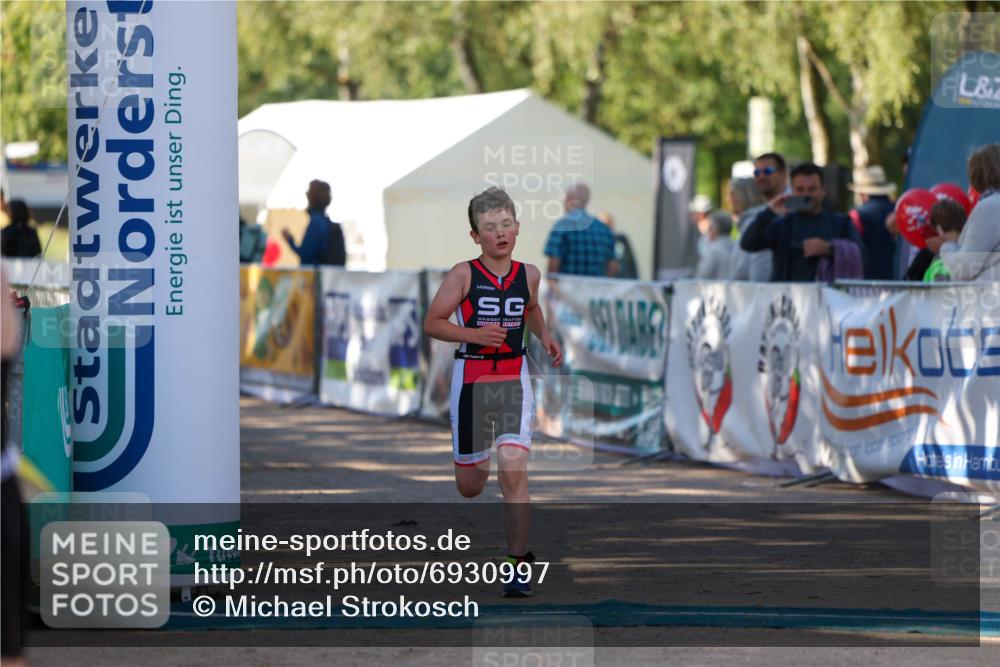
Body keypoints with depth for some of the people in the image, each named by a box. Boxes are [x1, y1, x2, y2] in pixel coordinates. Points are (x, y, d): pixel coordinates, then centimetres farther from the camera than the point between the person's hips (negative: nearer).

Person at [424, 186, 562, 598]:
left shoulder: (528, 274, 4)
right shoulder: (463, 275, -7)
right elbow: (432, 323, -6)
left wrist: (544, 336, 8)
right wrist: (473, 334, -20)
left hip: (513, 378, 1)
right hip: (471, 377, -1)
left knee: (514, 471, -18)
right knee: (470, 486, 10)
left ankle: (518, 564, -10)